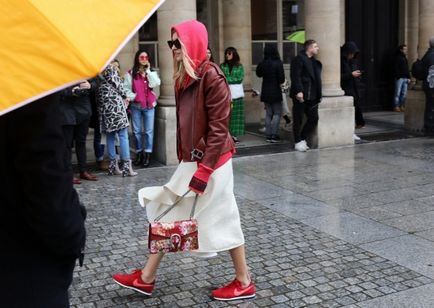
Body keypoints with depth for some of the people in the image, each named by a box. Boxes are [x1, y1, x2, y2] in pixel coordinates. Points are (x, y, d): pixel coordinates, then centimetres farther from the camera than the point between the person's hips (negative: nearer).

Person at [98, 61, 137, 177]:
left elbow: (100, 97, 15)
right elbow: (119, 87, 0)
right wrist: (124, 97, 18)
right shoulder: (111, 69, 3)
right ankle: (127, 166, -11)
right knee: (123, 136, -7)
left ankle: (113, 166, 10)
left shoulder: (100, 77, 18)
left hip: (104, 108, 6)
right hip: (116, 106, -6)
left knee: (110, 138, 9)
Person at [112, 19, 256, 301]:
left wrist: (204, 170, -21)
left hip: (212, 161, -9)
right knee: (169, 213, 12)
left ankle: (244, 283, 19)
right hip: (191, 160, 9)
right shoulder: (184, 77, 11)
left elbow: (218, 128, -19)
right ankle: (146, 278, 24)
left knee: (223, 218, 2)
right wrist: (184, 159, 17)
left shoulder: (211, 76, -15)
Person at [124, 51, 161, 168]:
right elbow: (126, 88, -2)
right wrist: (132, 96, -15)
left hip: (149, 105, 1)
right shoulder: (130, 73, 2)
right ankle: (139, 153, 16)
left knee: (149, 131, -1)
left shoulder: (151, 72, 10)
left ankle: (147, 154, 2)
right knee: (136, 131, 5)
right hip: (136, 105, -1)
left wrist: (148, 71, -6)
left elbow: (156, 84, -8)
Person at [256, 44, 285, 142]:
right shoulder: (278, 63, -14)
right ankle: (274, 135, -4)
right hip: (275, 92, -4)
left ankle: (268, 135, 11)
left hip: (265, 92, 4)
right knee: (277, 113, 5)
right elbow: (281, 79, -15)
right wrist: (280, 81, 6)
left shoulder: (262, 64, -2)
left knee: (268, 114, 12)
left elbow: (258, 74, 16)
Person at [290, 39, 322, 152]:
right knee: (298, 119, 1)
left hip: (312, 96, 8)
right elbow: (295, 76, -16)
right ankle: (298, 142, 12)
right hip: (300, 95, -8)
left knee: (314, 118, 7)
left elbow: (317, 78, 20)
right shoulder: (299, 59, -7)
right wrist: (298, 91, -24)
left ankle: (302, 139, 21)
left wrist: (318, 95, 14)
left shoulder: (315, 62, 18)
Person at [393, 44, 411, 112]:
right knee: (398, 93, -7)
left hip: (405, 78, 8)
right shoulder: (398, 58, -3)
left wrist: (408, 77, 13)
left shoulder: (405, 58, 20)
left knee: (404, 94, 7)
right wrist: (398, 76, -19)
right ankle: (396, 106, -4)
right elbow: (396, 68, -12)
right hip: (399, 78, -8)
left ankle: (402, 106, 12)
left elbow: (407, 69, 21)